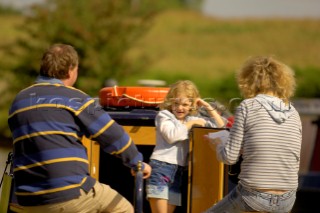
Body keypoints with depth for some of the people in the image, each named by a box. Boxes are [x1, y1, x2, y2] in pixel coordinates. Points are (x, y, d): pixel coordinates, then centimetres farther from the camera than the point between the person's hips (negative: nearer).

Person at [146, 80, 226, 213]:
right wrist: (191, 123, -5)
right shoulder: (164, 115, 2)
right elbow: (172, 135, -16)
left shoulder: (193, 119, 16)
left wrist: (207, 106, 9)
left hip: (178, 172, 6)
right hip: (160, 168, -6)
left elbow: (220, 126, 15)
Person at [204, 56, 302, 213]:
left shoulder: (247, 107, -7)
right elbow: (295, 164, 10)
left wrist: (218, 146, 14)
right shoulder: (293, 113, 5)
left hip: (253, 198, -4)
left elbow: (229, 157, -7)